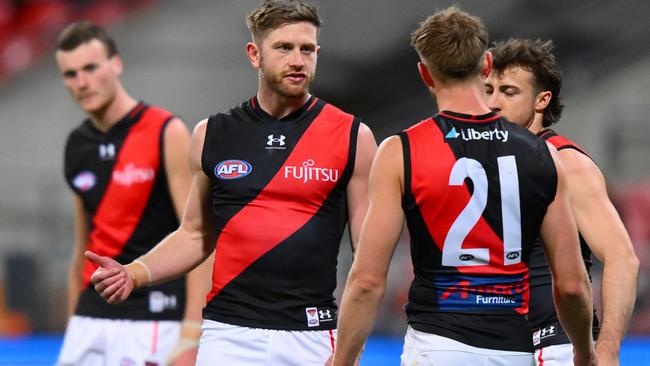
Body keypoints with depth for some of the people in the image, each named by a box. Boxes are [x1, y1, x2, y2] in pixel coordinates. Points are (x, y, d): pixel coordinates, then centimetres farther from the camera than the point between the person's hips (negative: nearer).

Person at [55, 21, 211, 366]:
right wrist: (73, 327, 17)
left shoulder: (167, 133, -8)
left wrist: (191, 334, -19)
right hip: (91, 320, 6)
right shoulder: (77, 146, 11)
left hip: (151, 320, -6)